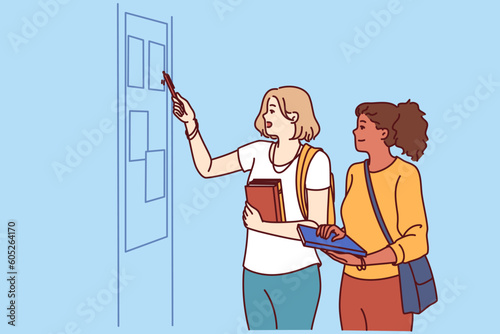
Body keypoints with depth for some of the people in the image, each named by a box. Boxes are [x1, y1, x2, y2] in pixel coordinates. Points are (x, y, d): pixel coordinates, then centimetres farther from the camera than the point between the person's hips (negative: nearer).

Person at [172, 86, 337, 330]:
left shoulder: (315, 160, -13)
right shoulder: (259, 151, 1)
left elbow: (318, 227, -17)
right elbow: (207, 168, 5)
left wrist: (262, 225, -19)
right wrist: (191, 125, -3)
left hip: (296, 276, -5)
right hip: (255, 273, 5)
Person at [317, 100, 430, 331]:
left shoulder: (405, 174, -14)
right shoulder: (355, 173, 6)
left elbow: (416, 243, -16)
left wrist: (362, 260, -25)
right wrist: (340, 234, -6)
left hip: (389, 289, -6)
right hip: (351, 286, 6)